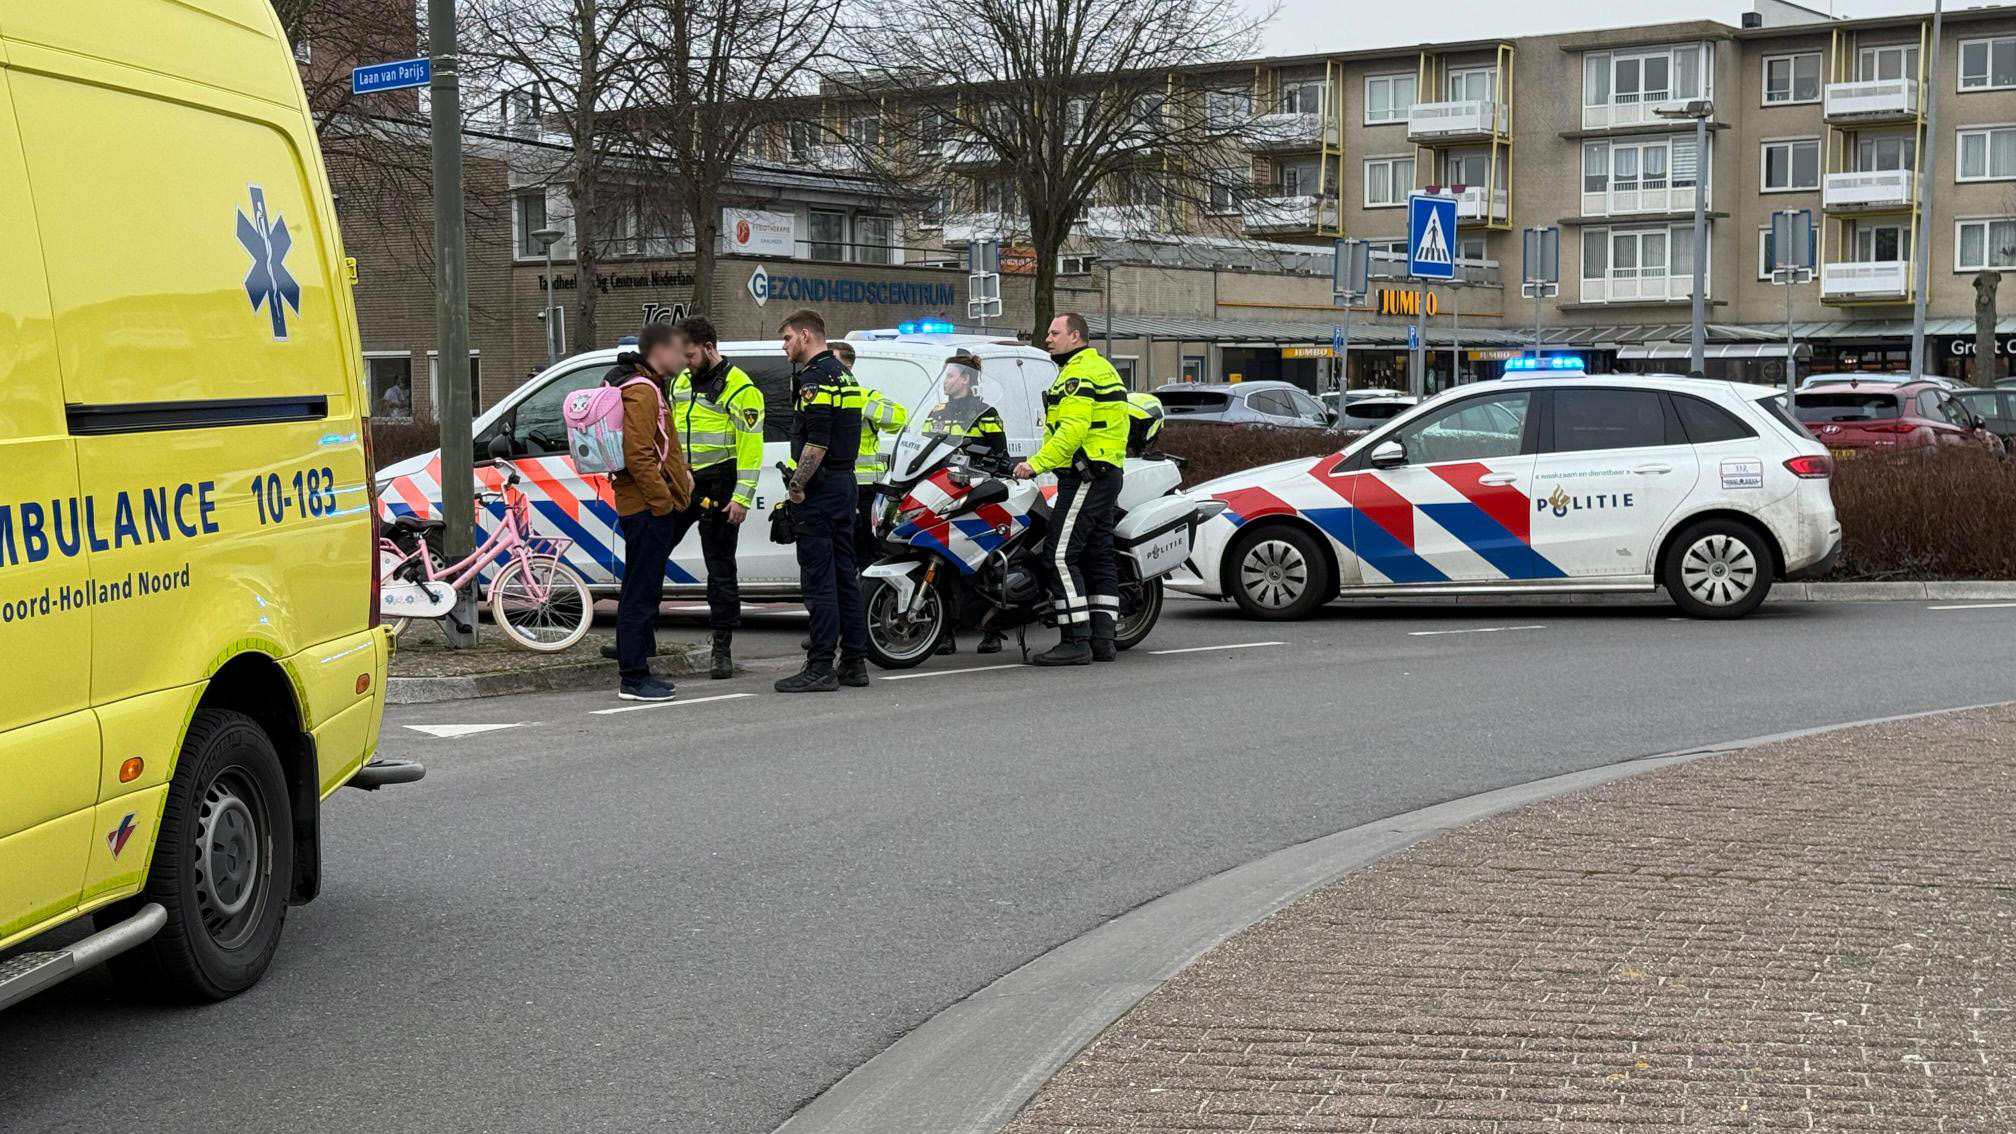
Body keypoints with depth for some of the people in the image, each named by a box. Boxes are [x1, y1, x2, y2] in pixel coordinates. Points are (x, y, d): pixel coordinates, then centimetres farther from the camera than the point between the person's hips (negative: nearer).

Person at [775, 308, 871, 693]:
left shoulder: (816, 379, -14)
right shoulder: (843, 375, 17)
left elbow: (816, 443, -22)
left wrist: (796, 485, -14)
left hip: (819, 488, -10)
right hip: (844, 482, 10)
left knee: (818, 578, -8)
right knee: (843, 574, 11)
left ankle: (820, 667, -8)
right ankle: (854, 661, 14)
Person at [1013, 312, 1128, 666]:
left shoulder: (1079, 373, -12)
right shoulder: (1101, 367, 22)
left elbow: (1072, 429, -23)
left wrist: (1037, 463, -23)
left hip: (1083, 475, -11)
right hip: (1106, 474, 11)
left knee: (1060, 556, -13)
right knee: (1098, 555, 10)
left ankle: (1076, 641, -16)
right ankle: (1102, 638, 11)